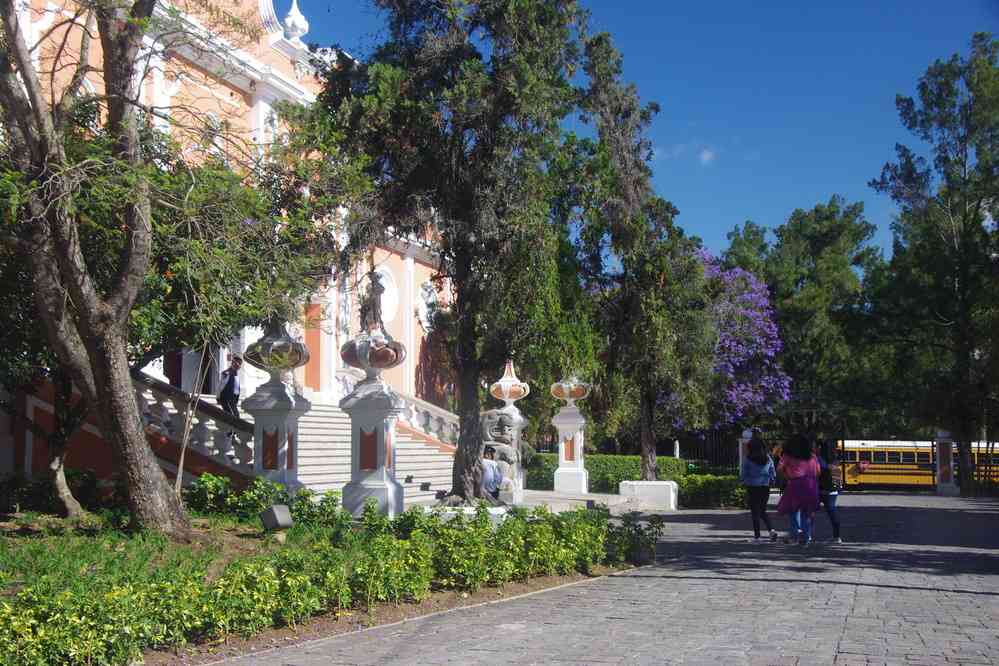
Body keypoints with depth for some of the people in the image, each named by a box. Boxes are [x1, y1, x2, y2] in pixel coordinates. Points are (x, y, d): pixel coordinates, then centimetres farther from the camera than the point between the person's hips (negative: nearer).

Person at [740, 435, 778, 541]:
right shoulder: (768, 458, 2)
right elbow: (773, 474, 5)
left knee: (755, 512, 6)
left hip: (752, 488, -4)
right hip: (765, 488, 4)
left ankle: (757, 536, 8)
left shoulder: (748, 459, -11)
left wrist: (744, 481, 12)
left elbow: (743, 474, -8)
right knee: (763, 511, 18)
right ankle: (772, 530, 0)